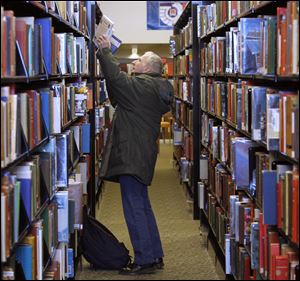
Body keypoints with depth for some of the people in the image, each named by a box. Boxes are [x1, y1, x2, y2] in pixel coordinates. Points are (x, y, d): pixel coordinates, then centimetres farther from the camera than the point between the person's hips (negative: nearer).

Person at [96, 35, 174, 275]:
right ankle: (155, 256, 22)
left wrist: (105, 51, -11)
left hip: (132, 155, -10)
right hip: (142, 155, 10)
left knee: (134, 208, -6)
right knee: (143, 206, 17)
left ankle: (145, 261, -3)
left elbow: (116, 78, -26)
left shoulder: (141, 86, -15)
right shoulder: (155, 88, 16)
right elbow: (118, 97, 21)